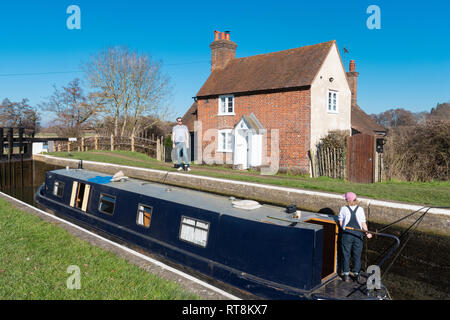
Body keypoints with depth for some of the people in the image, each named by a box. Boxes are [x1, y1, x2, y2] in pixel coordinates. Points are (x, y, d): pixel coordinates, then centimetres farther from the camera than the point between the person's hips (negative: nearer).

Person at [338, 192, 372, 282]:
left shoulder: (344, 209, -7)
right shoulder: (360, 209, -4)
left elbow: (340, 223, -1)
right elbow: (363, 224, -2)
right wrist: (367, 233, 12)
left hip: (347, 234, -1)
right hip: (358, 235, 1)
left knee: (346, 255, 9)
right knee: (357, 255, 14)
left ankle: (346, 275, 14)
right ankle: (356, 274, 21)